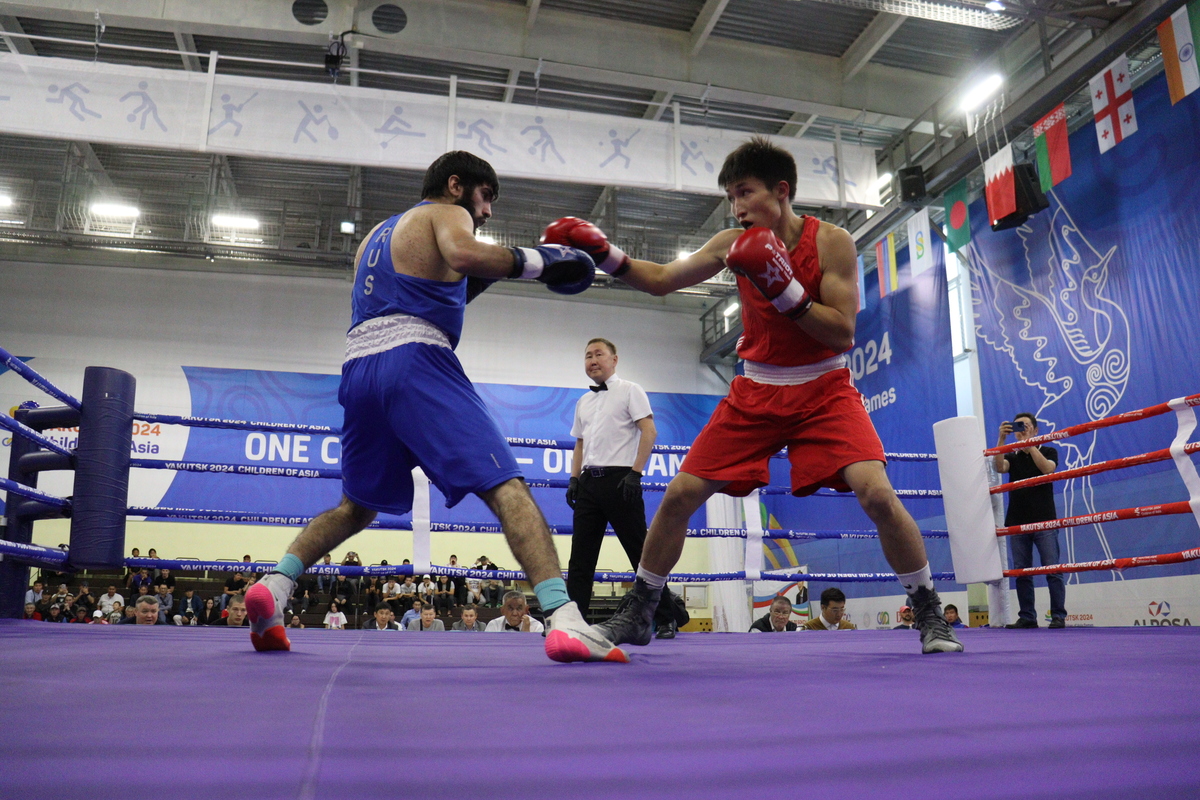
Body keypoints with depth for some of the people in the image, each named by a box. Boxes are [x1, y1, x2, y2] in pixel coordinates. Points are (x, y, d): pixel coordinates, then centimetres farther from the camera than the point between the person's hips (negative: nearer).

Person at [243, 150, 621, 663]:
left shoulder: (378, 233, 33)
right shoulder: (445, 213, 10)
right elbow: (461, 255, -14)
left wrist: (472, 283, 31)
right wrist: (537, 262, -5)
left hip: (358, 367, 8)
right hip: (413, 361, -7)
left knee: (357, 505, 23)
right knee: (506, 487, -14)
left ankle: (273, 587, 6)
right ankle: (565, 621, -27)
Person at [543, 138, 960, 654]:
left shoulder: (831, 242, -11)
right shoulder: (734, 244, -1)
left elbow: (842, 334, -16)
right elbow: (660, 280, 3)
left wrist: (786, 291, -26)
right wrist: (604, 254, -10)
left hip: (824, 389, -3)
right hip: (756, 392, 3)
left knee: (876, 493, -22)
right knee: (679, 495, -3)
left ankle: (930, 615, 2)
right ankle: (637, 615, 15)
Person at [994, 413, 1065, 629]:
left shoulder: (1048, 452, 9)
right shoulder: (1012, 457, 15)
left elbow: (1047, 468, -12)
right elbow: (999, 467, -7)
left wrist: (1029, 443, -17)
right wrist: (1001, 439, -18)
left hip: (1044, 521, -3)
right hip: (1017, 522, 3)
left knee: (1052, 570, -5)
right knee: (1021, 573, 3)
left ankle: (1059, 616, 0)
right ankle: (1027, 617, 7)